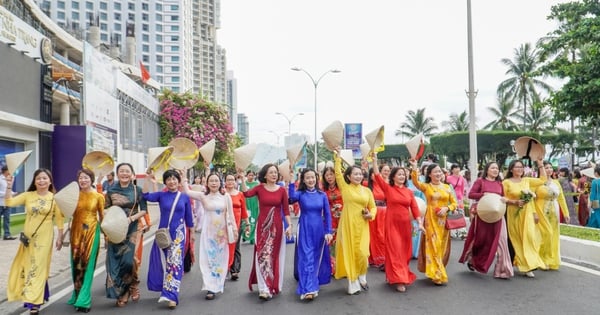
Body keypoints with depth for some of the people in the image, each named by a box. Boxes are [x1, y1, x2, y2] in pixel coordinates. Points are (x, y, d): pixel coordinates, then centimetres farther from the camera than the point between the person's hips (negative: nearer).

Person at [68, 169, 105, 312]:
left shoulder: (98, 196, -2)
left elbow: (102, 216, 4)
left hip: (91, 231, -3)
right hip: (76, 231, 3)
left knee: (87, 264, -2)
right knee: (76, 264, 10)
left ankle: (84, 299, 3)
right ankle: (77, 294, 28)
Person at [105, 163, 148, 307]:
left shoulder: (137, 190, -1)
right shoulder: (111, 191, 3)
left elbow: (144, 210, -2)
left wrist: (131, 218, -16)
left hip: (131, 229, -2)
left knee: (128, 260, -11)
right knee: (115, 260, 0)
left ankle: (133, 285, 19)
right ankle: (121, 294, 16)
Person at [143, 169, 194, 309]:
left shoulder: (185, 197, 1)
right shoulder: (161, 195, 2)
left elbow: (189, 217, 7)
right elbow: (146, 196, -15)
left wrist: (192, 232, 11)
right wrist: (148, 181, -26)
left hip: (178, 234, -2)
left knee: (175, 263, -5)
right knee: (161, 262, 12)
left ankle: (171, 296, -3)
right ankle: (165, 290, 33)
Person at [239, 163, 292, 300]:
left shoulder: (282, 190, 1)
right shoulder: (259, 188, -1)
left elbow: (286, 210, 2)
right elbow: (246, 193, -20)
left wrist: (289, 225, -6)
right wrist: (242, 179, -26)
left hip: (277, 226, 1)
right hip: (262, 226, -1)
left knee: (275, 256, 10)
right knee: (262, 255, -6)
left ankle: (274, 285, 25)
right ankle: (265, 289, -4)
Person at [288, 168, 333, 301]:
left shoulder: (322, 195, 2)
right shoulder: (300, 194, -4)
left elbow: (327, 214, 3)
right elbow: (292, 197, -29)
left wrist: (328, 232, -3)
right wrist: (291, 181, -31)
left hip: (319, 229, 3)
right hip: (304, 229, -3)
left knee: (317, 257, 12)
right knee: (306, 257, -7)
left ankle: (313, 283, 31)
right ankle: (308, 288, -9)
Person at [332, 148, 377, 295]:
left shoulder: (367, 190, 8)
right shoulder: (344, 187, 1)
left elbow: (373, 207, 14)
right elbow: (338, 173, -7)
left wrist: (371, 215, -5)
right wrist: (337, 157, -9)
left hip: (362, 225, 2)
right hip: (348, 224, -2)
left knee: (362, 253, -2)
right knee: (349, 253, 1)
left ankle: (362, 278, 24)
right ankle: (353, 284, 13)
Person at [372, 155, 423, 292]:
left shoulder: (409, 191, 7)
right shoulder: (388, 188, -2)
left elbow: (414, 208, 4)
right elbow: (377, 176, -12)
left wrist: (420, 223, -5)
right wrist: (374, 160, -19)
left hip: (406, 224, 4)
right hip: (392, 224, -4)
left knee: (405, 251, 11)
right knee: (395, 251, -4)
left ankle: (403, 274, 30)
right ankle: (398, 280, -1)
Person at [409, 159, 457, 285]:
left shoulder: (447, 187, 9)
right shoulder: (426, 186, -1)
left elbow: (454, 203, 10)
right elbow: (415, 182, -21)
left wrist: (446, 208, -9)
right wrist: (414, 168, -32)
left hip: (444, 220, 3)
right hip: (431, 220, -3)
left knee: (442, 247, 9)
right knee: (433, 246, -4)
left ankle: (440, 271, 25)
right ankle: (437, 275, 3)